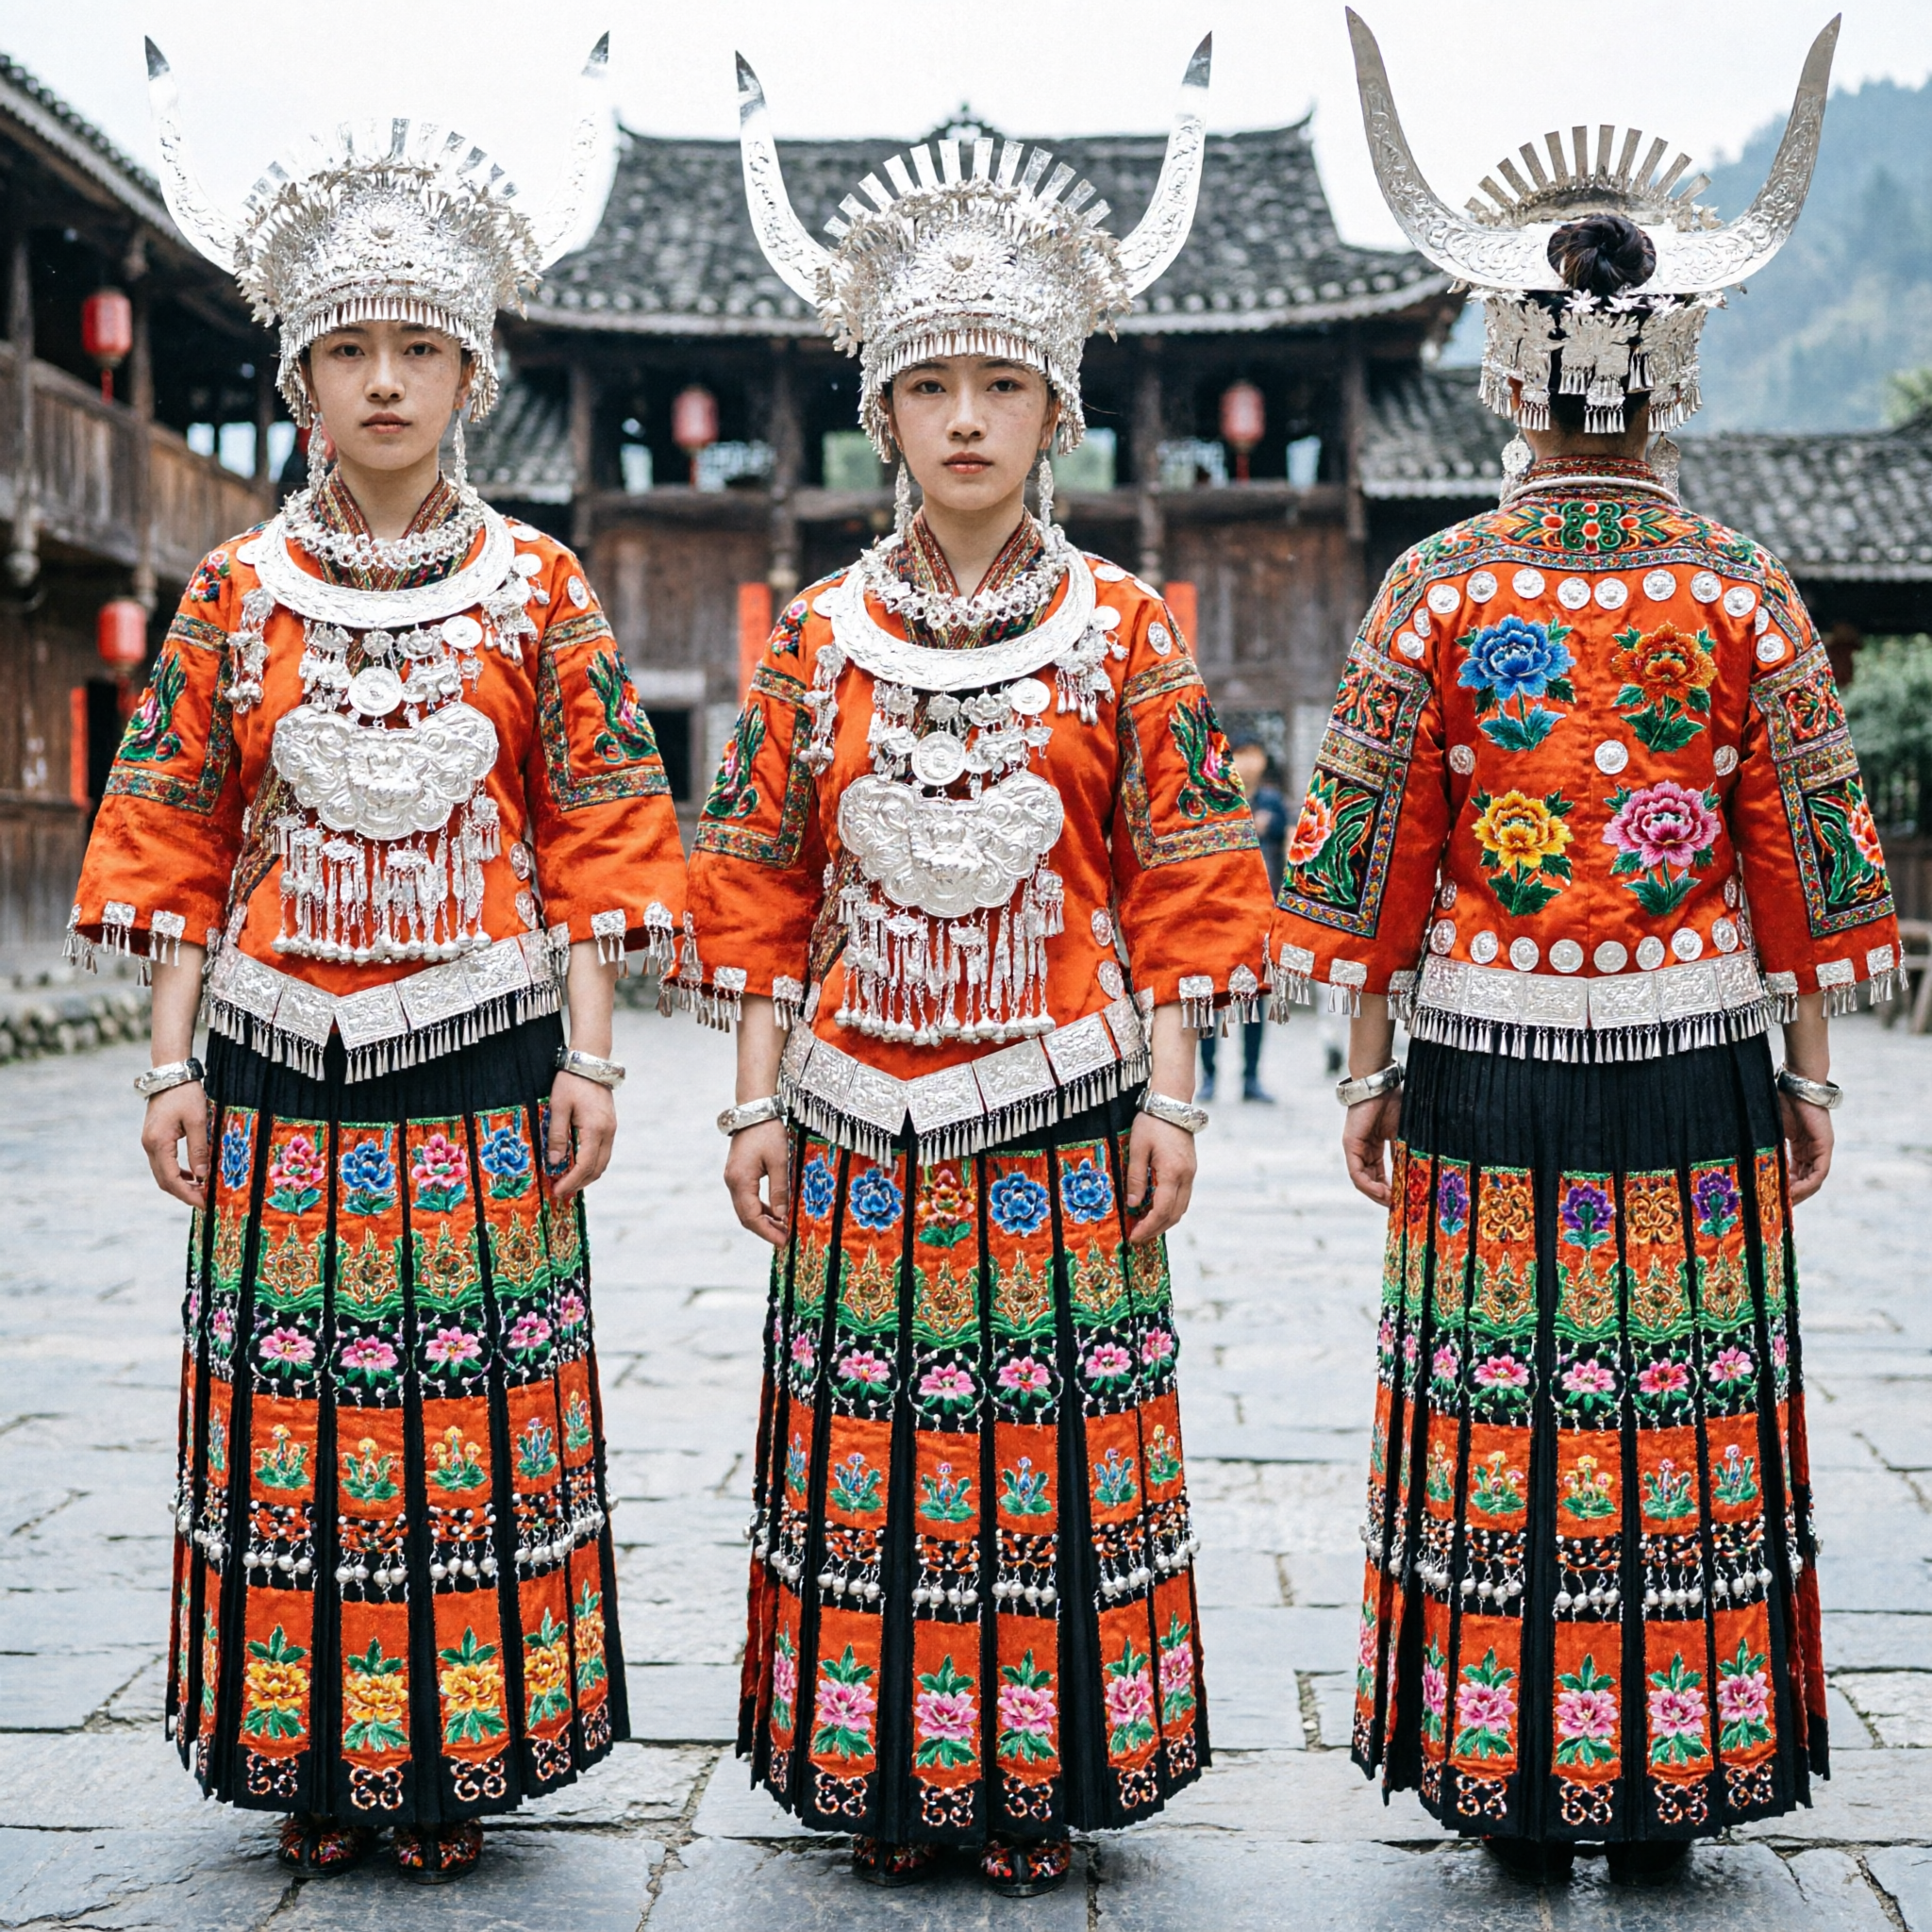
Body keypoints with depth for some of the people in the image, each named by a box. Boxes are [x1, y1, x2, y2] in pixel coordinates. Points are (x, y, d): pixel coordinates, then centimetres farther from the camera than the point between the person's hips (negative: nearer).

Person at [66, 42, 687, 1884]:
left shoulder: (536, 588, 3)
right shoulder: (235, 590, 5)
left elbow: (588, 841, 2)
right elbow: (179, 848, 6)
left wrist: (590, 1059, -3)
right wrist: (171, 1063, 0)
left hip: (482, 1053, -1)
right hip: (283, 1055, 1)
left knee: (478, 1399, 2)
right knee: (294, 1404, 4)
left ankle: (460, 1756, 15)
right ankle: (320, 1759, 17)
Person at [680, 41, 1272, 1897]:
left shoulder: (1126, 632, 1)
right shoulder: (815, 636, 5)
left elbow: (1179, 890, 2)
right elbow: (760, 891, 7)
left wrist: (1166, 1096, -3)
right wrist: (757, 1100, 3)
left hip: (1061, 1105, -1)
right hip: (863, 1113, 1)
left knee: (1055, 1428, 3)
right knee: (871, 1431, 5)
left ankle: (1038, 1776, 17)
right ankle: (884, 1770, 19)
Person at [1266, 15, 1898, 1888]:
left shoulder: (1440, 591, -5)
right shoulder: (1747, 595, -3)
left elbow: (1365, 852, -3)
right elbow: (1812, 854, 1)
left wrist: (1367, 1065, 6)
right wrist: (1808, 1066, 10)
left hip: (1487, 1066, 0)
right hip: (1698, 1069, 1)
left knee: (1503, 1407, 9)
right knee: (1686, 1415, 9)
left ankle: (1515, 1775, 18)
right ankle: (1668, 1788, 19)